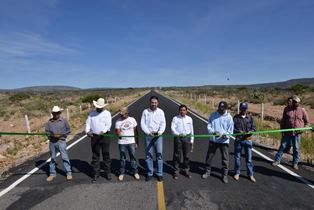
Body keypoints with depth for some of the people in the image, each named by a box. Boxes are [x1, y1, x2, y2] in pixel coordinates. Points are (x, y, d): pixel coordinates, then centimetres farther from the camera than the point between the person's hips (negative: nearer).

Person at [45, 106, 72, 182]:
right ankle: (52, 174, 29)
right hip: (52, 142, 3)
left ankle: (69, 173, 9)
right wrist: (52, 135, -12)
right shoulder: (49, 121, 5)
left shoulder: (64, 120, 0)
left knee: (65, 157, -1)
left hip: (61, 141, -3)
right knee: (52, 158, 14)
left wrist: (61, 135, -11)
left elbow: (68, 130, 3)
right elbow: (46, 131, 6)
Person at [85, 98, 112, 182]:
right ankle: (96, 173, 22)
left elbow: (108, 124, -10)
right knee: (95, 156, 10)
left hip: (105, 136, -2)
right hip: (94, 136, 3)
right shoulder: (92, 113, 10)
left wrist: (103, 131, -28)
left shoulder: (107, 113, 0)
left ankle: (107, 173, 19)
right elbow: (88, 123, 4)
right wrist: (87, 131, -14)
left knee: (106, 155, 6)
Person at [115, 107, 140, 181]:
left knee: (133, 157, 7)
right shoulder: (118, 121, -3)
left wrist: (136, 142, 5)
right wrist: (117, 132, -28)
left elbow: (136, 132, 4)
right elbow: (117, 133, -3)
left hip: (131, 142, 0)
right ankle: (122, 173, 27)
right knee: (122, 158, 11)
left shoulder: (132, 120, -1)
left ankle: (135, 172, 23)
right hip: (122, 142, 0)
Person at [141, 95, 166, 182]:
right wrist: (148, 132, -16)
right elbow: (142, 124, -3)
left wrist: (160, 132, -20)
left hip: (158, 136, 0)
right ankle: (149, 173, 22)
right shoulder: (145, 111, 1)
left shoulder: (161, 112, 2)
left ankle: (159, 173, 17)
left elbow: (163, 123, -3)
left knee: (159, 154, 1)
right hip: (148, 136, 0)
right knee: (148, 155, 7)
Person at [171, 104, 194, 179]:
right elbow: (172, 128, -11)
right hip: (178, 138, -2)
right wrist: (178, 134, -28)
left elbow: (191, 130, 11)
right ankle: (176, 171, 20)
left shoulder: (189, 119, 6)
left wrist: (192, 139, 10)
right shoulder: (175, 118, -4)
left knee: (186, 155, 12)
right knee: (177, 155, 4)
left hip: (187, 138, 3)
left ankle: (185, 170, 30)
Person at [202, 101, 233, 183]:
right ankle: (207, 171, 32)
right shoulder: (213, 115, -2)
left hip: (224, 141, -1)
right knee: (209, 157, 12)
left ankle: (225, 175, 28)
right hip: (213, 140, 2)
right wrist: (213, 132, -22)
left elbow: (230, 130, -5)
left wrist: (225, 135, -25)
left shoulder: (229, 117, -7)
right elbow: (209, 126, -2)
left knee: (225, 159, 8)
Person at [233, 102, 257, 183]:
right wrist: (238, 131, -22)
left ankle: (250, 174, 25)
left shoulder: (250, 117, 4)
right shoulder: (236, 117, -2)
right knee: (237, 157, 11)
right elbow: (232, 128, -5)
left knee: (249, 158, 8)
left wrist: (250, 132, -17)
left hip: (248, 140, 1)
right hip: (238, 140, -1)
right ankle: (237, 173, 28)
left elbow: (254, 127, 3)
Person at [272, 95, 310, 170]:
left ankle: (295, 163, 23)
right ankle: (277, 160, 14)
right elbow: (283, 120, 3)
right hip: (287, 132, 0)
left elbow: (307, 121, 10)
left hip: (297, 133, 0)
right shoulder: (287, 110, 0)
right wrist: (282, 130, -2)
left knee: (296, 148, 9)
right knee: (282, 146, 6)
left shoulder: (302, 110, -1)